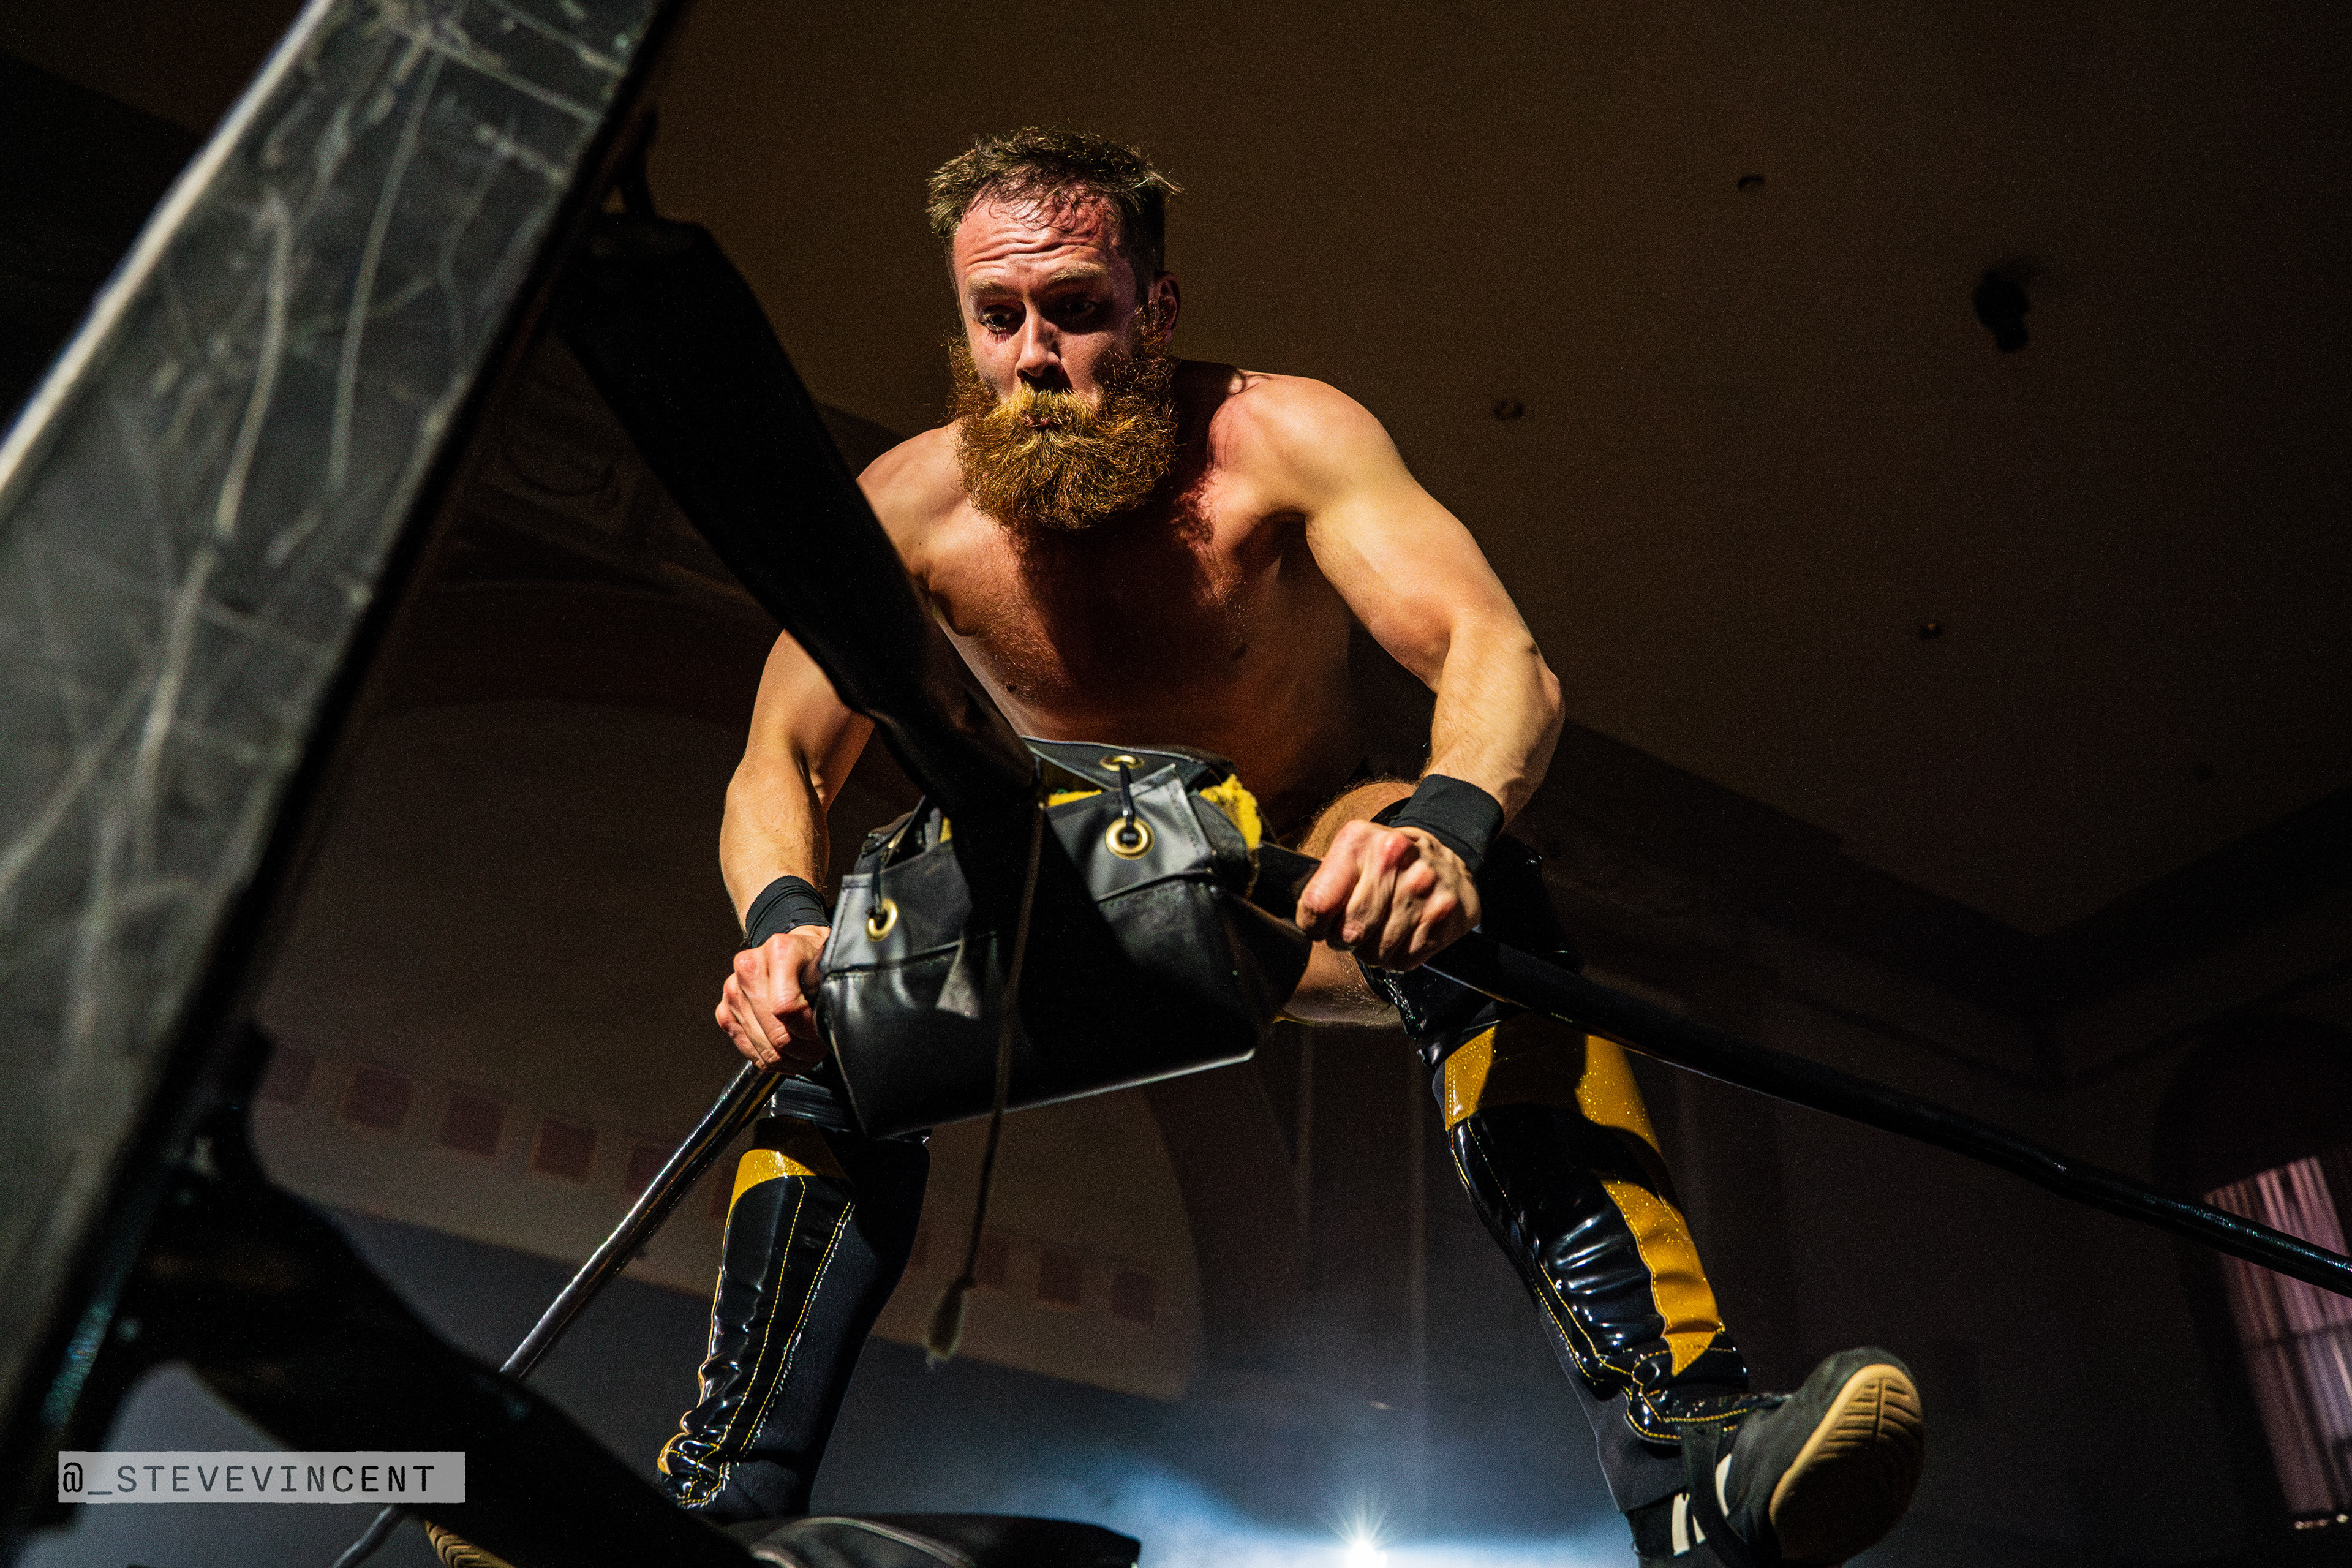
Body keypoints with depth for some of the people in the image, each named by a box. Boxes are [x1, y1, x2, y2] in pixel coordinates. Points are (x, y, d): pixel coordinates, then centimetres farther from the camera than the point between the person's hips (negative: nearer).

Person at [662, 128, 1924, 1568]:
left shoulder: (1279, 439, -22)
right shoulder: (912, 506, -14)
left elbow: (1500, 659, -34)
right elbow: (779, 769, -12)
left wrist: (1448, 817, -58)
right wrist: (784, 921, -36)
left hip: (1319, 897, -2)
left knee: (1474, 909, -36)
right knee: (840, 1019, -23)